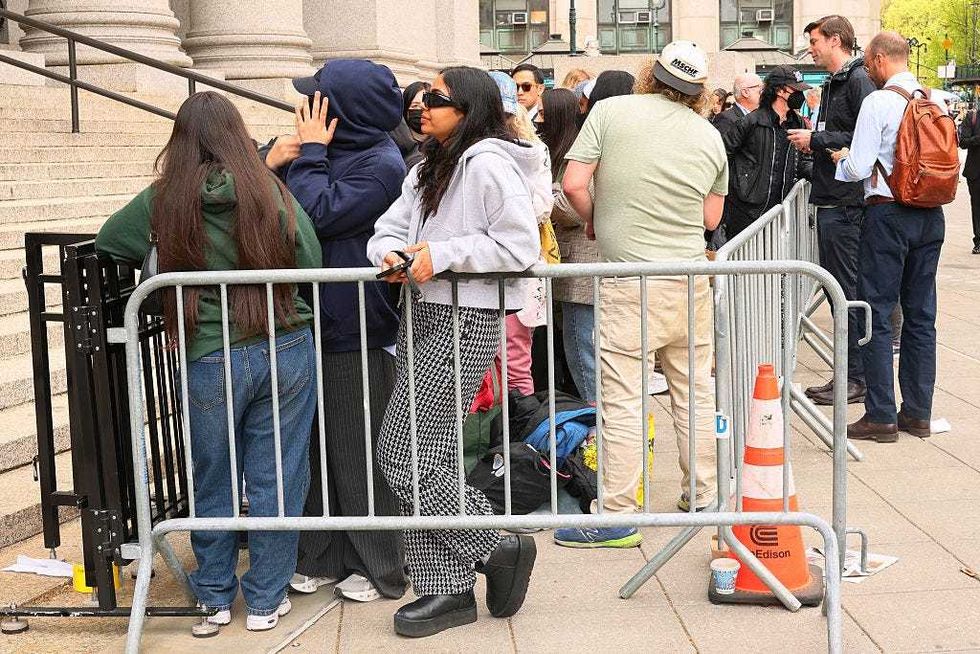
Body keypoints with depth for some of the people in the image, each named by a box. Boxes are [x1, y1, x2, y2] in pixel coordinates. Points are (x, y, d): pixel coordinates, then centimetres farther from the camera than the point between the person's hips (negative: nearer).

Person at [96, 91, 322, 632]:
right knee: (275, 479, 11)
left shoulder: (162, 200, -3)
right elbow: (312, 263, -3)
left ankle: (214, 596, 30)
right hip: (287, 351, 0)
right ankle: (266, 599, 21)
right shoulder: (271, 192, -5)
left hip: (210, 361, 0)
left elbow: (108, 241, 10)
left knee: (213, 482, 16)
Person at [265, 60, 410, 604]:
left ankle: (381, 569, 17)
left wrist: (312, 151, -11)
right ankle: (324, 558, 28)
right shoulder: (339, 153, 11)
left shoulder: (382, 165, -14)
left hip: (359, 335, -8)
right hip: (319, 327, 8)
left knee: (360, 457, 3)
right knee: (318, 451, 15)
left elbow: (320, 213, -21)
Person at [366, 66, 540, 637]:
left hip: (466, 322, -10)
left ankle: (499, 549, 6)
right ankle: (449, 590, 18)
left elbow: (521, 247, -19)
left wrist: (440, 256, -19)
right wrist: (390, 254, -10)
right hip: (423, 317, 10)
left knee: (404, 457, -8)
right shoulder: (430, 170, 18)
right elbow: (389, 229, 14)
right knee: (430, 459, 10)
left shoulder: (489, 164, -12)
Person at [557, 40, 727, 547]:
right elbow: (711, 218, 13)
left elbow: (573, 184, -8)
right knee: (696, 391, 15)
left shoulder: (610, 111, -4)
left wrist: (593, 220, 11)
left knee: (622, 399, -1)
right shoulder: (710, 136, 8)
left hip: (629, 284, -4)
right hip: (690, 281, 5)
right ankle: (703, 496, 27)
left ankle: (617, 517, 4)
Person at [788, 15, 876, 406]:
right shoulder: (834, 83, 18)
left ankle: (856, 378, 1)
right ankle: (848, 374, 20)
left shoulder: (858, 80, -11)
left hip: (845, 202, -10)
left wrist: (817, 139, -14)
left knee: (848, 290, -5)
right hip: (830, 199, 10)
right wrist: (810, 140, 6)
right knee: (839, 289, 12)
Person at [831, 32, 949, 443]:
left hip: (888, 213, -7)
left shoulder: (878, 103, -12)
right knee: (921, 313, 11)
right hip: (931, 215, 7)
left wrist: (841, 158, 7)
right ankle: (918, 413, 18)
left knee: (878, 314, 0)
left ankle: (881, 417, 2)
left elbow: (858, 168, -15)